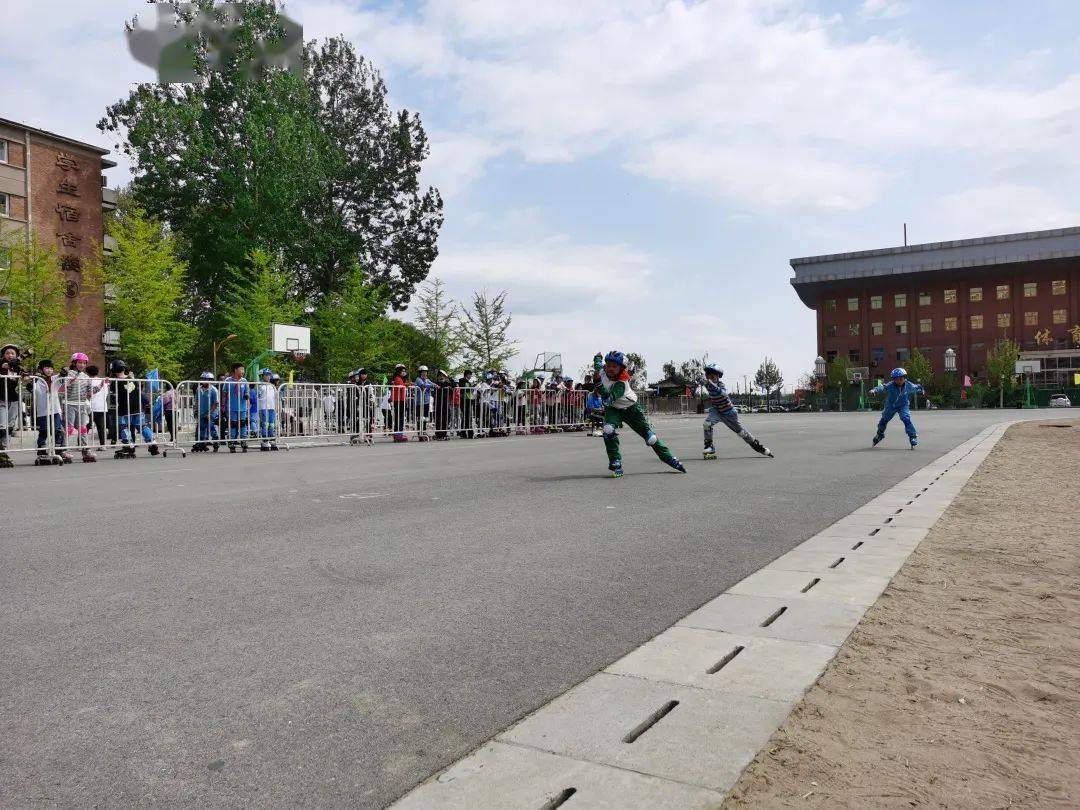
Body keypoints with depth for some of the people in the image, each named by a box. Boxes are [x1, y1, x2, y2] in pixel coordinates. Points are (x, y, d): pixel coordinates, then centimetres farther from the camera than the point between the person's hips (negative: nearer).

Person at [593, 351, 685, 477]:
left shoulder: (621, 383, -34)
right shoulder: (602, 369, -16)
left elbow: (608, 400, -47)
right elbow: (598, 359, 10)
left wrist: (598, 382, -52)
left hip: (630, 409, -4)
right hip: (613, 409, 4)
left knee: (649, 435, -1)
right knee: (608, 430, -26)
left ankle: (668, 458, 17)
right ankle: (615, 463, -16)